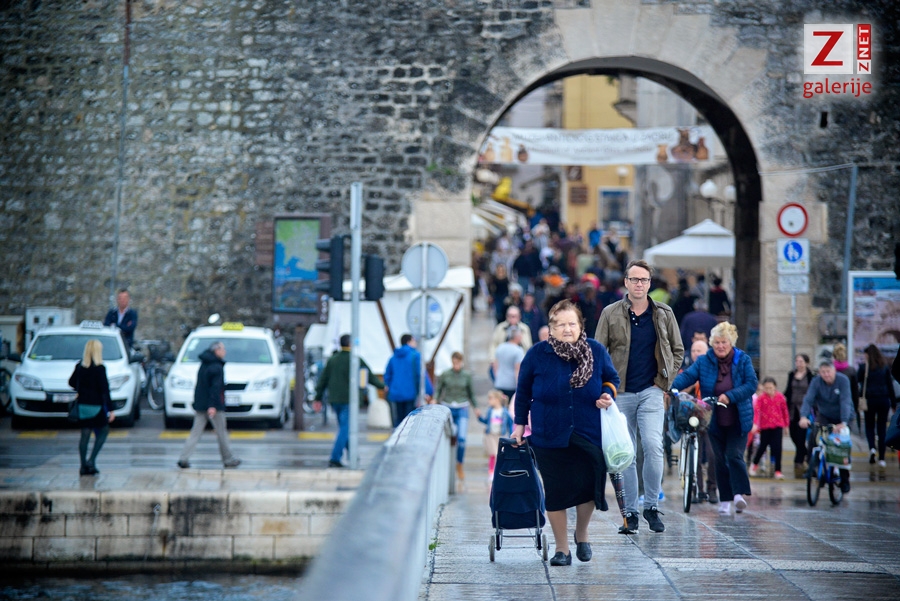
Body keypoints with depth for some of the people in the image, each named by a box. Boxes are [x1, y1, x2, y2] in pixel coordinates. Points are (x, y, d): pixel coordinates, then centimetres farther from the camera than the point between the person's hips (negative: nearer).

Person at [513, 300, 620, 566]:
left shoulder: (597, 351, 0)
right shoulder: (537, 354, -4)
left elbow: (611, 378, 16)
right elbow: (523, 392, 6)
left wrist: (607, 394, -5)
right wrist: (519, 425, 7)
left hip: (589, 435, 1)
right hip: (550, 437, -1)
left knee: (589, 487, 0)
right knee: (556, 493, 1)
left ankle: (582, 535, 29)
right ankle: (562, 548, 14)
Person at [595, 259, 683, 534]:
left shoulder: (664, 314, 6)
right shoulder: (610, 313, 3)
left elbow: (677, 349, 15)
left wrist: (667, 377, 3)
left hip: (651, 391, 0)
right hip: (620, 393, 0)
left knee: (653, 446, -17)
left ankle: (651, 506, -3)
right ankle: (630, 513, 11)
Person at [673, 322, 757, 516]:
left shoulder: (743, 360, -2)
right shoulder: (704, 362, 1)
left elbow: (751, 384, -10)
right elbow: (687, 376, -11)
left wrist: (730, 396, -23)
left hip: (738, 420, -2)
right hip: (715, 420, 2)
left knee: (734, 455, -14)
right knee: (720, 459, 6)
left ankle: (739, 494, -13)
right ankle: (724, 500, 12)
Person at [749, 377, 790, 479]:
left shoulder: (780, 397, -2)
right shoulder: (761, 398, -9)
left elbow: (785, 411, 8)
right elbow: (757, 411, -18)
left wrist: (786, 424, 13)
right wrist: (755, 424, -30)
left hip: (777, 426, 1)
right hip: (765, 426, -1)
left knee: (777, 448, -4)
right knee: (763, 446, 10)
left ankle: (778, 470, 1)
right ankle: (755, 464, 36)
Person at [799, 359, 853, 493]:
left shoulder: (843, 380, -23)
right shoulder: (816, 382, -16)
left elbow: (845, 402, -32)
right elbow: (808, 399, -27)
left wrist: (843, 422, -44)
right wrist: (803, 417, -45)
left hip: (842, 417, -2)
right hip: (824, 415, 2)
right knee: (813, 435, -24)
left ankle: (844, 480, 7)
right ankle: (812, 466, -8)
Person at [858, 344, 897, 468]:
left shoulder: (864, 367, -3)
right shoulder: (885, 367, 3)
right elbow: (890, 385, 6)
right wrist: (893, 402, 10)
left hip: (870, 400, -2)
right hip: (884, 400, 2)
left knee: (869, 426, 13)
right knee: (882, 428, 7)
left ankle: (872, 447, -14)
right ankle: (881, 458, 4)